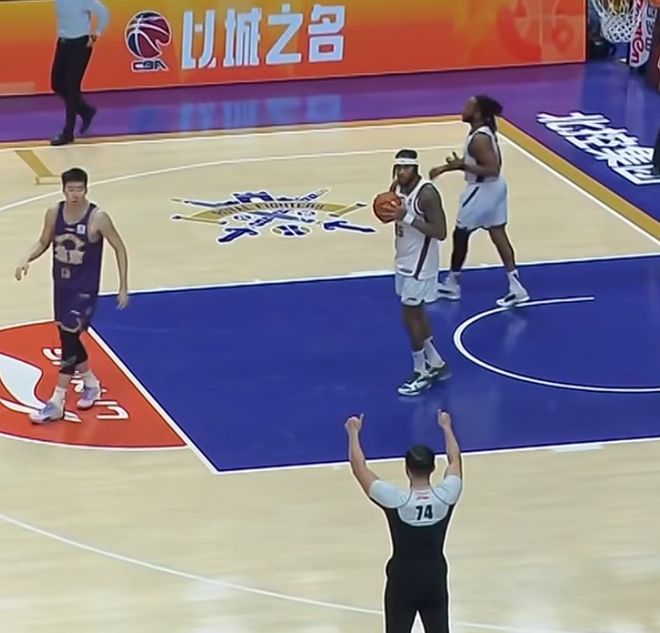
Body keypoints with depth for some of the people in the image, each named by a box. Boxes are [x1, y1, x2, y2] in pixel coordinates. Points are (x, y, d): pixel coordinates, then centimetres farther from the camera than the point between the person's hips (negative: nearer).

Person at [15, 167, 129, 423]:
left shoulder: (97, 218, -19)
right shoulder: (54, 213, -6)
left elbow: (119, 248, -9)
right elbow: (43, 243, 9)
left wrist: (123, 286, -8)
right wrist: (27, 260, -11)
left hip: (85, 288, -6)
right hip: (61, 285, 6)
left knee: (69, 338, -11)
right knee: (69, 337, 15)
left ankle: (56, 403, -8)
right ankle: (90, 384, 38)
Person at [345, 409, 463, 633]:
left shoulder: (396, 501, -21)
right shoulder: (446, 496, -13)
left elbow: (359, 467, -11)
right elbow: (455, 459, 7)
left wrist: (353, 433, 3)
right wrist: (446, 427, 23)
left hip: (403, 581, -2)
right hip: (435, 580, 3)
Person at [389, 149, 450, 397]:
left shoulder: (427, 193, -25)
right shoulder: (396, 187, 0)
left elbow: (440, 232, -27)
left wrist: (409, 218, -31)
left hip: (420, 263, -9)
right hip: (404, 260, 9)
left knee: (410, 315, -3)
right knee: (416, 312, 17)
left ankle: (421, 374, 10)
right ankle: (436, 364, 32)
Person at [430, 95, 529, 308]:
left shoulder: (479, 139, -26)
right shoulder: (485, 131, 6)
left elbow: (492, 169, -30)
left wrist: (462, 167, -28)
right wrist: (445, 168, 16)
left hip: (482, 190, -10)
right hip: (494, 187, 10)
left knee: (460, 234, 6)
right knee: (498, 235, 10)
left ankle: (451, 285, 20)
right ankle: (516, 287, 8)